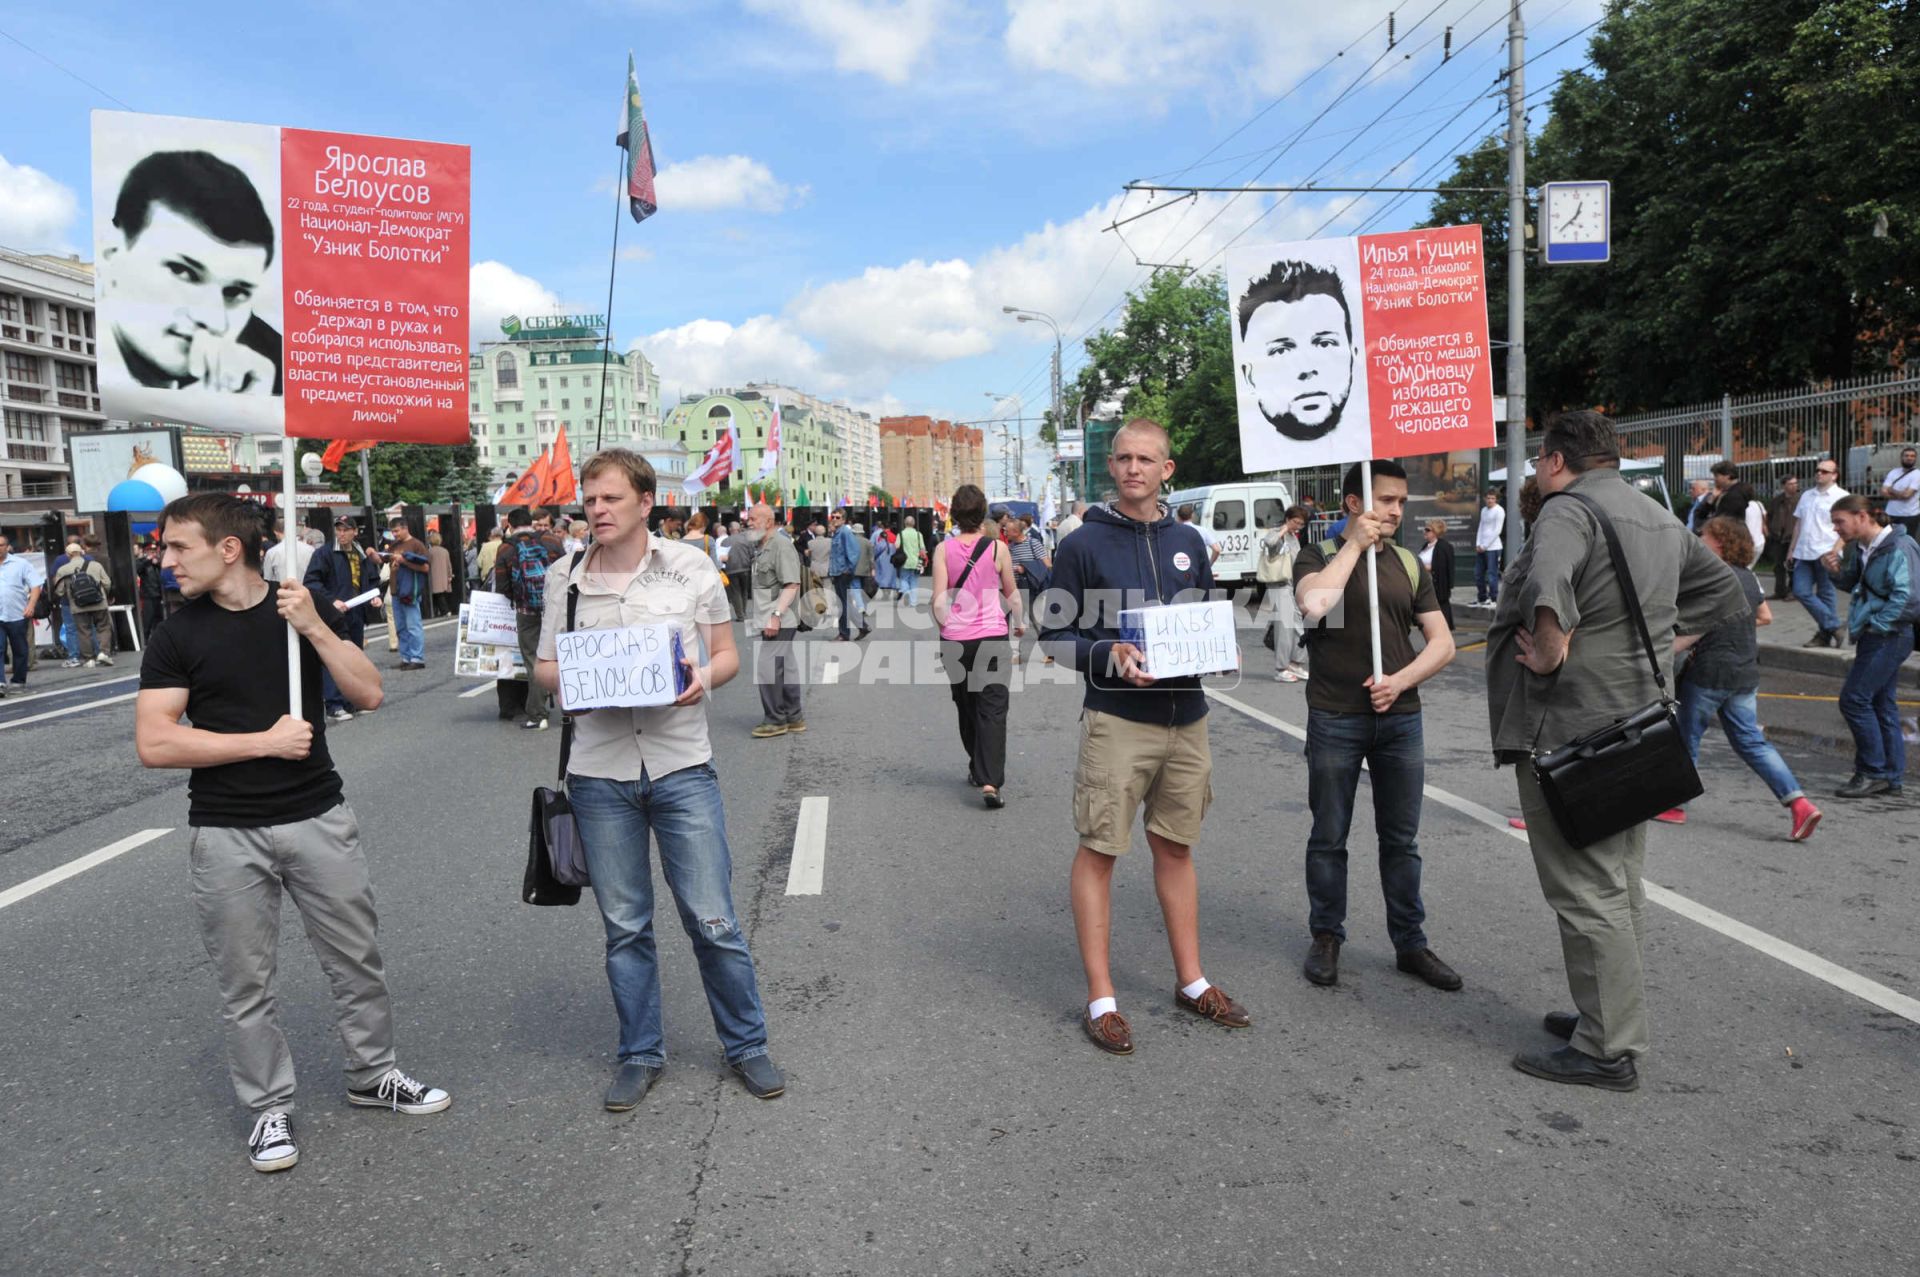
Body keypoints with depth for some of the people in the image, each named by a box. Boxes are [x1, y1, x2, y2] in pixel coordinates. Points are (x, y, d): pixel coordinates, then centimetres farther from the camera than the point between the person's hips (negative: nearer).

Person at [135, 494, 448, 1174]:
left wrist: (313, 627, -18)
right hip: (227, 835, -1)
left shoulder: (302, 609, 2)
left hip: (318, 818, 1)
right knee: (245, 983, 8)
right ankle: (269, 1107, 24)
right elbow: (155, 744, -10)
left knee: (358, 960, 11)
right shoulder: (176, 636, -2)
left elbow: (368, 692, -6)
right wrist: (265, 741, -14)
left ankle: (372, 1075, 30)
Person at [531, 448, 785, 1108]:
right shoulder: (564, 576, 4)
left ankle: (747, 1045, 21)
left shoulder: (690, 565, 0)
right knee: (624, 926, 12)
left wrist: (702, 679, -16)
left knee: (712, 920, 1)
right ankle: (640, 1055, 29)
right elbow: (544, 665, 12)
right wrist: (566, 684, -11)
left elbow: (725, 653, 6)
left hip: (681, 765, -2)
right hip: (599, 773, 2)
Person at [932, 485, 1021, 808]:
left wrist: (945, 627, 11)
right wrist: (1019, 623, 24)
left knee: (967, 708, 18)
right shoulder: (997, 548, -4)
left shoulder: (944, 549, -3)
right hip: (993, 636, -2)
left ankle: (977, 770, 31)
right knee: (992, 710, -3)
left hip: (955, 639, 2)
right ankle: (990, 781, -15)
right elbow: (1012, 593, 7)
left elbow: (939, 600, -7)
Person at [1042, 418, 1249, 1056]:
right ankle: (1100, 999, 9)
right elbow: (1054, 632, -4)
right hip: (1116, 719, -5)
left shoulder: (1188, 543, 11)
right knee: (1097, 852, -1)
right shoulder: (1083, 544, -3)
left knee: (1176, 847, 15)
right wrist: (1109, 656, -21)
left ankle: (1191, 981, 28)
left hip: (1186, 717, 5)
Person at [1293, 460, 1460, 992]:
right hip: (1335, 721, -3)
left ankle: (1410, 944, 22)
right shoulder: (1319, 556, -1)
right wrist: (1355, 544, -15)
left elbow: (1442, 643, 6)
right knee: (1329, 838, 6)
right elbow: (1314, 604, -24)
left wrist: (1400, 680, -10)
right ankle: (1326, 939, 21)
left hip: (1401, 718, 4)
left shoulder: (1409, 564, 10)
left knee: (1401, 840, 11)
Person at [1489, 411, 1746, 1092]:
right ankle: (1611, 1015, 30)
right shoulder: (1663, 520, 15)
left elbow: (1544, 590, -36)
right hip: (1638, 722, 10)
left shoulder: (1568, 511, -15)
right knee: (1619, 880, 18)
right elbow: (1727, 592, 26)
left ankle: (1607, 1049, 3)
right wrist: (1660, 640, 16)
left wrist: (1551, 653, -22)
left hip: (1569, 727, -10)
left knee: (1585, 890, -3)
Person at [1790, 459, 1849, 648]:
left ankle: (1825, 633, 10)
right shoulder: (1806, 495, 16)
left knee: (1825, 595, 1)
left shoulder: (1841, 497, -4)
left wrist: (1833, 552, -19)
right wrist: (1792, 549, 16)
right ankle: (1833, 626, 6)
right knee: (1801, 591, -2)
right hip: (1804, 553, 6)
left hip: (1826, 555, -6)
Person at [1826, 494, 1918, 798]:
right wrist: (1836, 571, 3)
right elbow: (1851, 583, 23)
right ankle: (1892, 777, 20)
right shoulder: (1861, 548, 9)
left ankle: (1873, 772, 0)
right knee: (1882, 705, 12)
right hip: (1875, 637, 9)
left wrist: (1875, 624, -18)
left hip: (1887, 637, -9)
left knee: (1854, 699, -9)